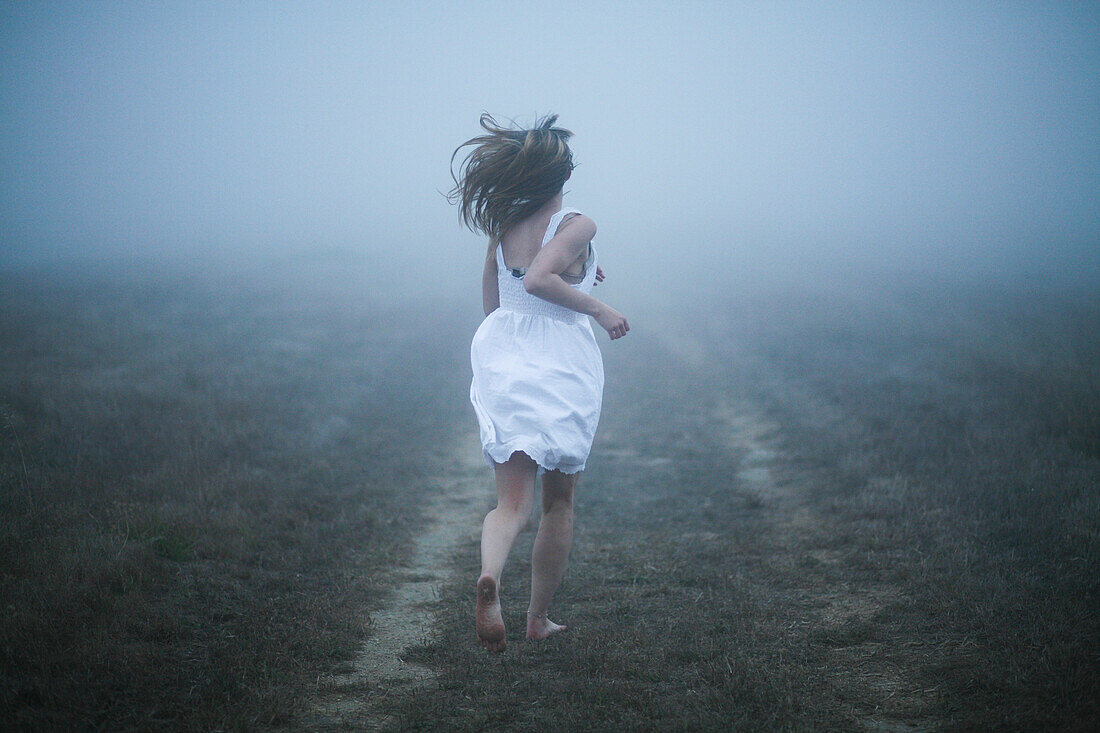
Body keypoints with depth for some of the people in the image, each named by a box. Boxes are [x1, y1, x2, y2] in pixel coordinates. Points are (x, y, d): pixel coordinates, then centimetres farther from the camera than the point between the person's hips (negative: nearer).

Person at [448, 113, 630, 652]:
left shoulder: (502, 228, 9)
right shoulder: (576, 226, -8)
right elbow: (538, 280, -24)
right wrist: (597, 308, -12)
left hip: (501, 362, 4)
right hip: (561, 365, -3)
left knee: (512, 500, 0)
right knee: (559, 499, 15)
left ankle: (489, 575, -33)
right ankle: (539, 618, 23)